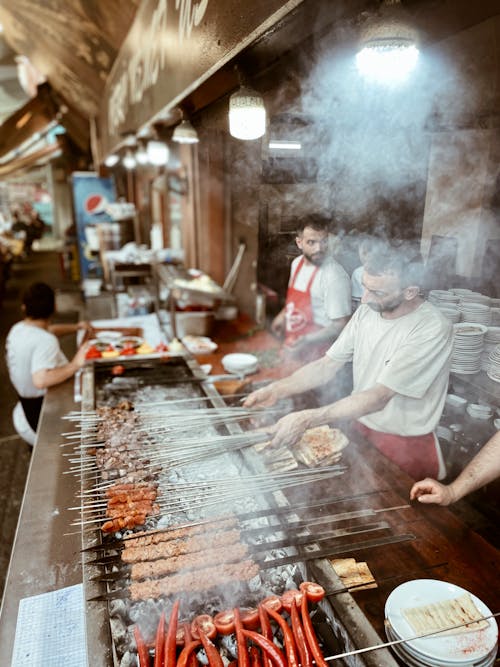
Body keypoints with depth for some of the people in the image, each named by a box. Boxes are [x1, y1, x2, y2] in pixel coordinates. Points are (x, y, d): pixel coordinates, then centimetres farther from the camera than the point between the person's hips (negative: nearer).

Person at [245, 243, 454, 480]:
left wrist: (306, 419, -34)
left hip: (405, 446, -5)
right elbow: (327, 365, -3)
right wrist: (277, 389, -17)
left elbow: (378, 397, -30)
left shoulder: (433, 329, -25)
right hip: (359, 429, 5)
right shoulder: (366, 311, -5)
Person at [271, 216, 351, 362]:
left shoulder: (335, 277, -24)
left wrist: (306, 340, -28)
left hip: (315, 354, -7)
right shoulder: (297, 263, 2)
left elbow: (340, 326, -22)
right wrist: (283, 315, 9)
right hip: (291, 347, 8)